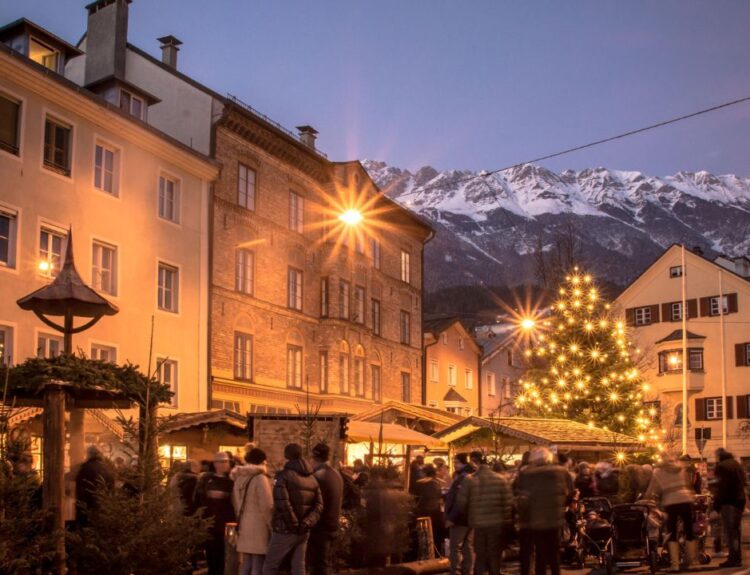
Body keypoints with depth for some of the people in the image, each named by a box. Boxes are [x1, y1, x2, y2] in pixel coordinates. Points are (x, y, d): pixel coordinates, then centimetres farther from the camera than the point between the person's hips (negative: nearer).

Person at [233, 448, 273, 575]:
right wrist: (272, 526, -6)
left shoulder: (239, 478, 11)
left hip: (244, 526, 7)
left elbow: (235, 503, 15)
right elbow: (267, 506, -15)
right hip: (259, 527, -7)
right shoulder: (260, 478, -12)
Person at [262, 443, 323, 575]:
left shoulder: (284, 475, -8)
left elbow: (282, 503, -20)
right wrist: (307, 522, -4)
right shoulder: (312, 478, 13)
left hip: (285, 529, -6)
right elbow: (319, 505, 5)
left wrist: (294, 523, -13)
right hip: (303, 531, 6)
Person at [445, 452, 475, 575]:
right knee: (468, 546, 11)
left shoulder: (462, 478, -18)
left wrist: (451, 517, -21)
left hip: (460, 518, -10)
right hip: (470, 517, 10)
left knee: (455, 547, -5)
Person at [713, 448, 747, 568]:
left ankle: (733, 558, -10)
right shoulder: (737, 464, 16)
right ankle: (737, 558, 19)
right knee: (736, 530, 15)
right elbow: (744, 481, 20)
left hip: (728, 501, -9)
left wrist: (716, 506, -13)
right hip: (740, 499, 9)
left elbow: (721, 487, -16)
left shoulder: (721, 466, -11)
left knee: (729, 531, -7)